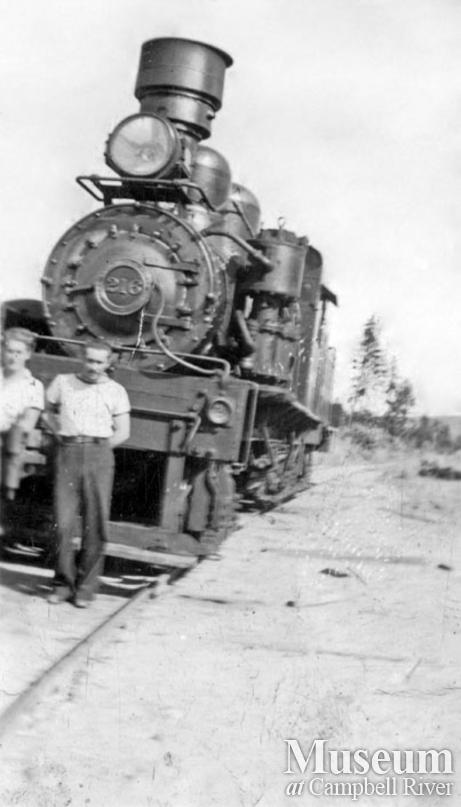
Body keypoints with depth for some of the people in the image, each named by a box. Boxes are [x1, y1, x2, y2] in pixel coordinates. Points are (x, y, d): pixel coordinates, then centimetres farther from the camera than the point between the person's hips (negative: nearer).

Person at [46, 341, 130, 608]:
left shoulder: (115, 391, 8)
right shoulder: (63, 383, 12)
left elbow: (122, 432, 8)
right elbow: (49, 410, 26)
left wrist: (96, 449, -2)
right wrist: (60, 435, 11)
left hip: (99, 455, -1)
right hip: (67, 455, 1)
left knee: (95, 524, -2)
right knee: (64, 522, -5)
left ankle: (86, 587, 6)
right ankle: (63, 583, 8)